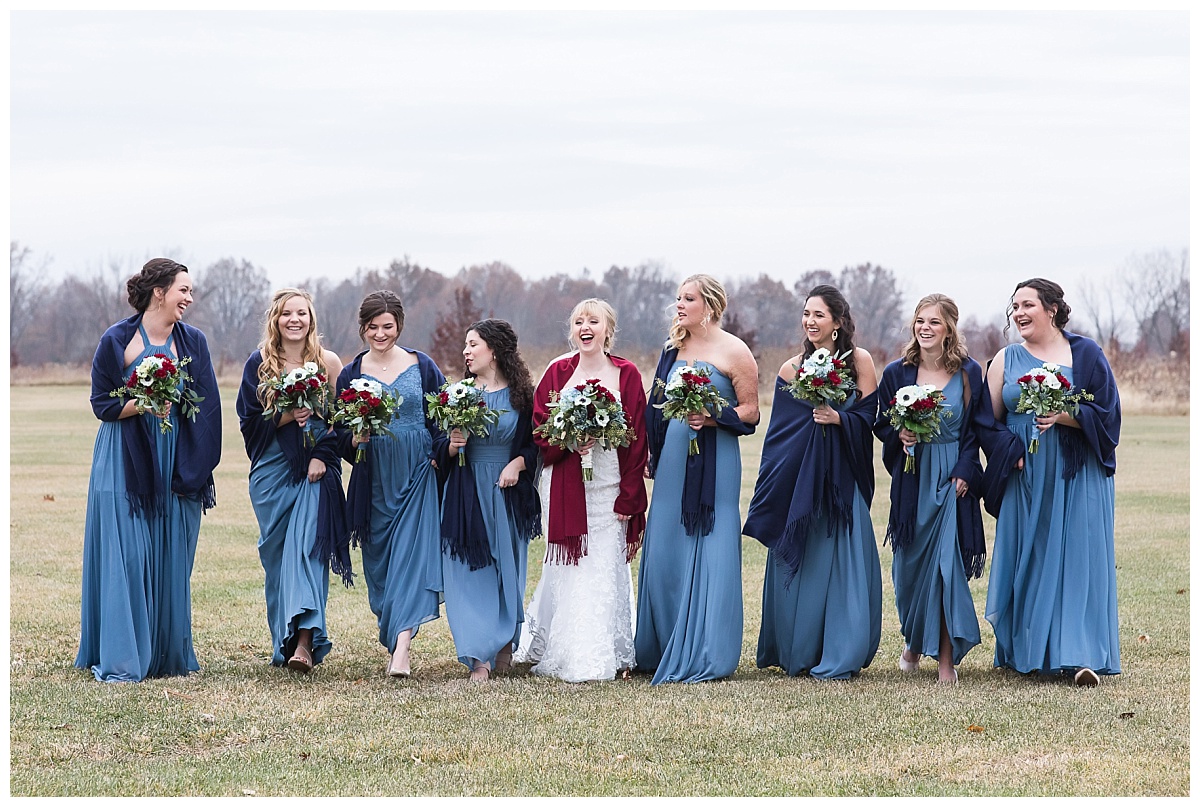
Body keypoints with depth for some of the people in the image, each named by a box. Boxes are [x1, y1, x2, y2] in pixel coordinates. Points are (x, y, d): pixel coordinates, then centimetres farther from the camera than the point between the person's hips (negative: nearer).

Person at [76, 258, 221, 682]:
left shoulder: (193, 342, 6)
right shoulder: (117, 341, -3)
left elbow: (207, 409, 6)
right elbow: (102, 404, 0)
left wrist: (201, 472, -1)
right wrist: (143, 404, -18)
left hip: (177, 466, 3)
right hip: (125, 465, -3)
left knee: (171, 561, 4)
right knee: (125, 558, -7)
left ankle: (169, 655, 14)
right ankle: (120, 659, -3)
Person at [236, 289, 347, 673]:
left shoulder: (328, 362, 3)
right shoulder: (259, 364, 5)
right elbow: (249, 421, 2)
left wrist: (323, 455, -10)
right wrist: (286, 417, -14)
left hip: (316, 468, -2)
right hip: (272, 469, 2)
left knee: (306, 545, -15)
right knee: (276, 553, 5)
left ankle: (304, 638, -23)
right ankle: (282, 642, 12)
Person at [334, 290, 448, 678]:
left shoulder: (422, 366, 2)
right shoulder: (351, 374, 5)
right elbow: (339, 432, 7)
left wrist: (446, 446, -13)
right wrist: (355, 439, -15)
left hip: (416, 475, -2)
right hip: (373, 479, 2)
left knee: (411, 552, -12)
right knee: (378, 559, 7)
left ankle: (402, 644, -19)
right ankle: (395, 640, 21)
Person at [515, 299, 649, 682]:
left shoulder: (626, 374, 2)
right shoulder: (558, 372, 5)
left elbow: (637, 440, 0)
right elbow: (540, 430, 5)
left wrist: (628, 498, -5)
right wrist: (569, 443, -15)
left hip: (609, 488, -1)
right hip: (565, 488, 1)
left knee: (605, 569, -2)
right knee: (568, 569, 0)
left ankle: (605, 657, 6)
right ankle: (564, 656, 9)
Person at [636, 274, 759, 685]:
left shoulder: (733, 351, -5)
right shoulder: (674, 348, 12)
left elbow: (750, 411, -5)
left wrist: (712, 418, -19)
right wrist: (651, 456, 16)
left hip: (714, 463, -6)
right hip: (672, 461, 6)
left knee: (710, 554, -4)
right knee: (663, 554, 6)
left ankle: (706, 655, 2)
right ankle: (660, 650, 16)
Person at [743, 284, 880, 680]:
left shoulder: (859, 361, 1)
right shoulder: (792, 369, 4)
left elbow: (870, 417, -2)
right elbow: (779, 435, 6)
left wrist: (838, 418, -18)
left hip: (843, 478, -1)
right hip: (799, 477, 1)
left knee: (843, 562, -2)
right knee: (798, 565, 2)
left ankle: (839, 657, 5)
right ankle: (797, 652, 15)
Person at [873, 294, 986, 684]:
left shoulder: (969, 373, 0)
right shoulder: (897, 373, 3)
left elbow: (978, 429, 2)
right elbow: (881, 422, 9)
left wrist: (965, 472, -9)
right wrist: (899, 435, -12)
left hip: (953, 477, -2)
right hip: (911, 479, 2)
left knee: (948, 563, -8)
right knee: (910, 564, 7)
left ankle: (945, 658, -4)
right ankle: (913, 641, 30)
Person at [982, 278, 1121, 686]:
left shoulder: (1085, 354, 3)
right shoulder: (1007, 359, 10)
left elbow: (1107, 412, -3)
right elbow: (989, 420, 9)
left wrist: (1065, 416, -18)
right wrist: (1006, 454, -7)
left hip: (1077, 476, -2)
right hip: (1024, 476, 2)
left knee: (1077, 557, -7)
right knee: (1028, 560, 2)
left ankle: (1082, 655, -9)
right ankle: (1027, 652, 9)